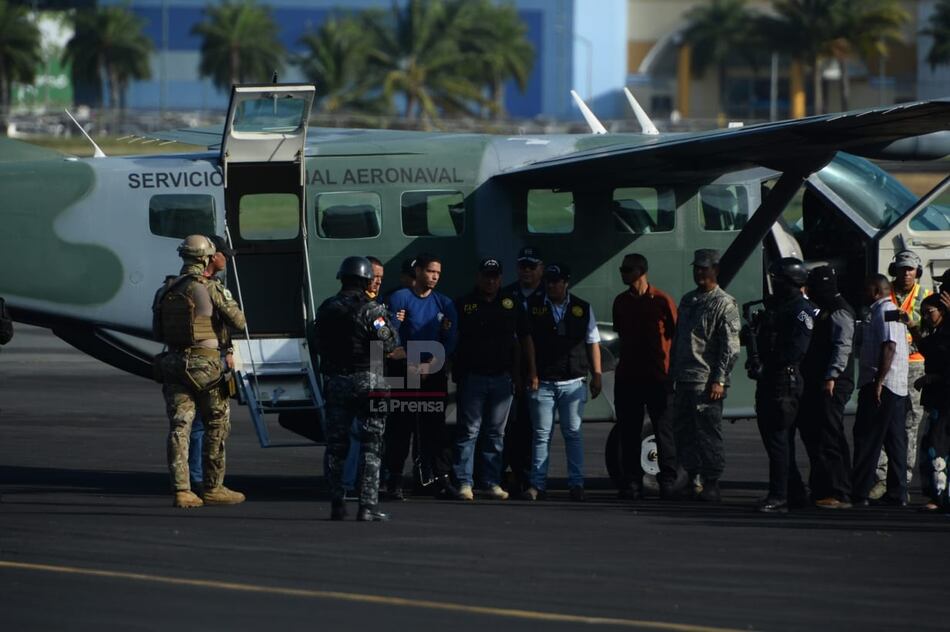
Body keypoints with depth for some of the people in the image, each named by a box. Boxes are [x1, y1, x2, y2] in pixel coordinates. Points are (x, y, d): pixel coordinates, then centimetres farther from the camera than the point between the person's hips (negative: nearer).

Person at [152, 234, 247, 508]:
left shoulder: (164, 291, 7)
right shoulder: (210, 289, -11)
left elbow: (157, 332, 14)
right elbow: (239, 321, -5)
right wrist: (227, 298, 12)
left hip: (173, 363, 5)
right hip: (206, 365, -5)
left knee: (179, 427, 2)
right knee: (217, 427, 10)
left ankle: (181, 490, -6)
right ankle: (213, 488, 14)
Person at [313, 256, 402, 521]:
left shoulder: (326, 309, 6)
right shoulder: (371, 310, -11)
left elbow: (319, 346, 10)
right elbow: (389, 346, -14)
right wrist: (390, 323, 4)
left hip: (335, 381, 4)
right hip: (368, 381, -4)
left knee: (336, 446, 11)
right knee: (370, 446, 0)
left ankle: (336, 505, 12)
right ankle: (367, 506, -6)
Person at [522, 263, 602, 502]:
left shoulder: (583, 309, 9)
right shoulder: (534, 307, 6)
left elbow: (593, 343, 10)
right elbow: (529, 341, 2)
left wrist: (596, 375, 3)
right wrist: (532, 373, -6)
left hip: (573, 382, 0)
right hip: (542, 382, 0)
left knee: (573, 433, 1)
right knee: (541, 434, 0)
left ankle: (576, 483, 5)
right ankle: (537, 484, 2)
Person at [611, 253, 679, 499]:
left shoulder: (662, 301, -4)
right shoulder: (621, 302, 11)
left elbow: (675, 335, 0)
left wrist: (672, 370, -1)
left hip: (657, 377, -5)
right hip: (627, 376, 5)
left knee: (663, 428, -2)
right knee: (628, 431, 4)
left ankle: (668, 479, 2)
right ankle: (631, 481, 8)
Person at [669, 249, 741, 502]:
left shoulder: (724, 304, -4)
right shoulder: (688, 300, 19)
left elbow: (730, 347, -10)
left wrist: (719, 380, -16)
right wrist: (672, 374, 17)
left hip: (707, 382, -7)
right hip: (683, 381, 8)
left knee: (708, 434, -5)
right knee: (682, 433, 9)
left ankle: (710, 486, -2)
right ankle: (694, 479, 17)